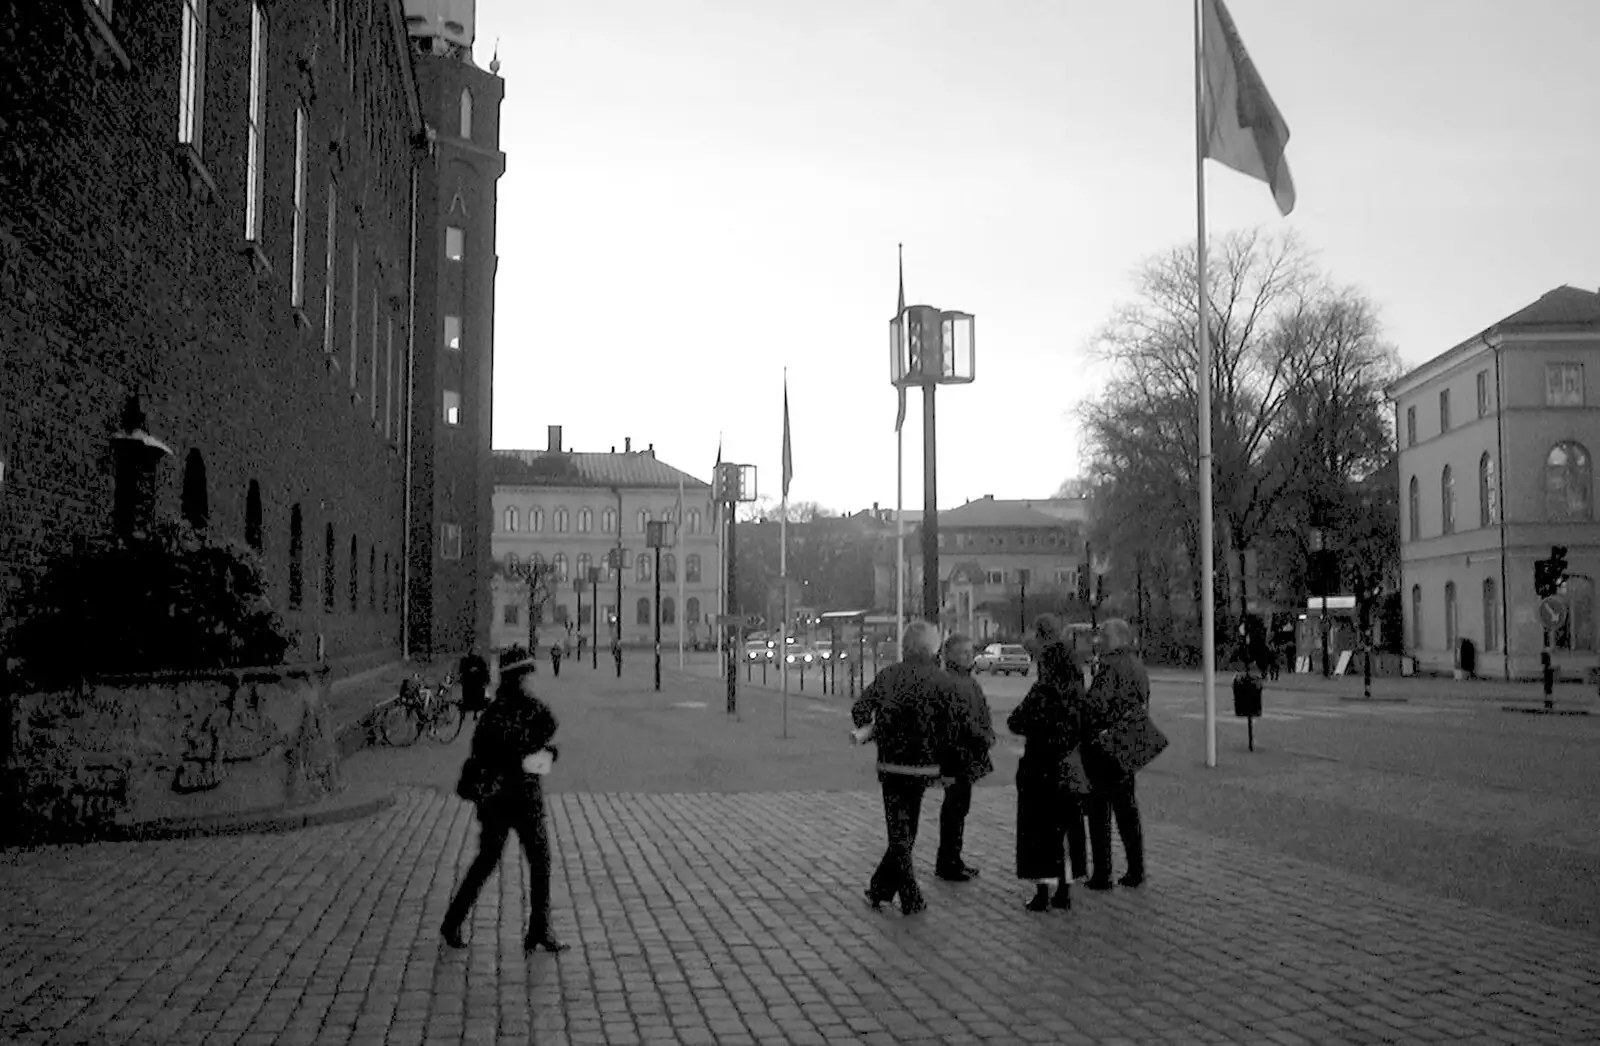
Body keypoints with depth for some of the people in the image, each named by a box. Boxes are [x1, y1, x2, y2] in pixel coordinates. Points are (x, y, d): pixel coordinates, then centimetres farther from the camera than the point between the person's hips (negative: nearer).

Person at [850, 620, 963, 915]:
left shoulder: (888, 675, -2)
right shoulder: (944, 682, -5)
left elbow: (859, 709, -5)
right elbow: (950, 730, -6)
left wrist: (869, 732, 14)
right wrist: (946, 768, 4)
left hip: (891, 765, 0)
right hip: (924, 766, 0)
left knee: (900, 830, 8)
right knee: (905, 832, 15)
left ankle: (912, 899, 7)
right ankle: (880, 888, 19)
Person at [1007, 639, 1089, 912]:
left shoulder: (1044, 691, -16)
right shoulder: (1080, 692, -1)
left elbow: (1016, 723, -13)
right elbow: (1087, 728, 6)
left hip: (1041, 770, -5)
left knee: (1039, 830, 4)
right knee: (1068, 828, 14)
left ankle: (1043, 890, 4)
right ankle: (1065, 890, 18)